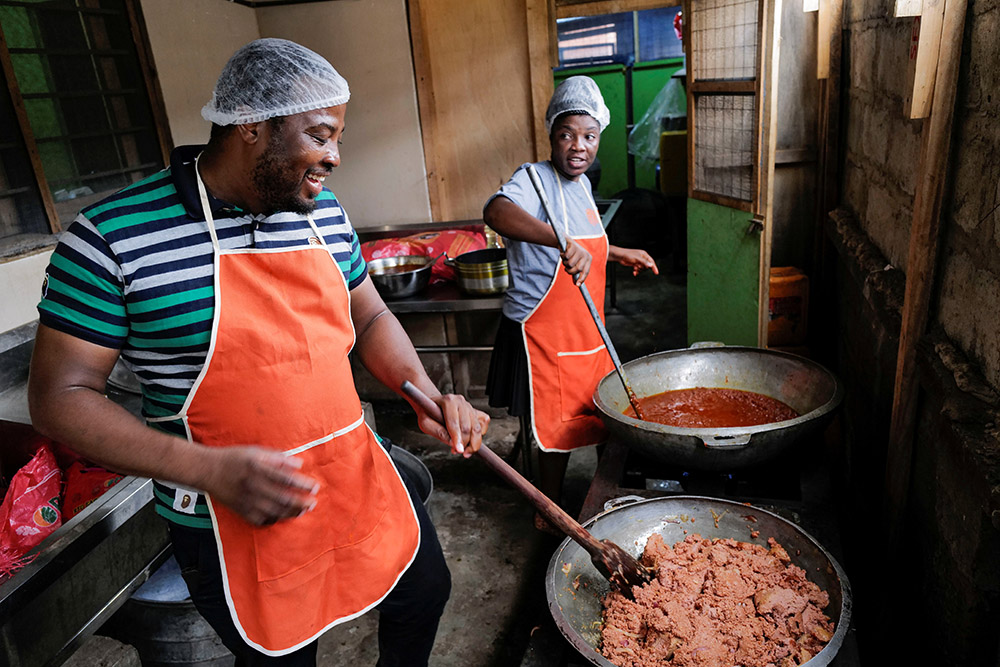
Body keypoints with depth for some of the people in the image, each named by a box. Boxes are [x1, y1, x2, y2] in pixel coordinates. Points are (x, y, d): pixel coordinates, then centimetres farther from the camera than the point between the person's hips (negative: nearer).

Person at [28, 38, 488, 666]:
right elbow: (61, 394, -12)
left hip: (361, 473, 6)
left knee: (425, 589, 22)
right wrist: (209, 471, -24)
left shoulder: (324, 213, 1)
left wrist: (428, 396, -6)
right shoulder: (114, 237, -15)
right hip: (236, 521, -5)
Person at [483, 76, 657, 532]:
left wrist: (619, 254, 21)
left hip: (584, 332, 8)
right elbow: (496, 211, -41)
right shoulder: (535, 178, -17)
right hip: (543, 335, -8)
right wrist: (564, 243, -52)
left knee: (592, 417, 20)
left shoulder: (581, 184, 10)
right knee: (556, 427, 5)